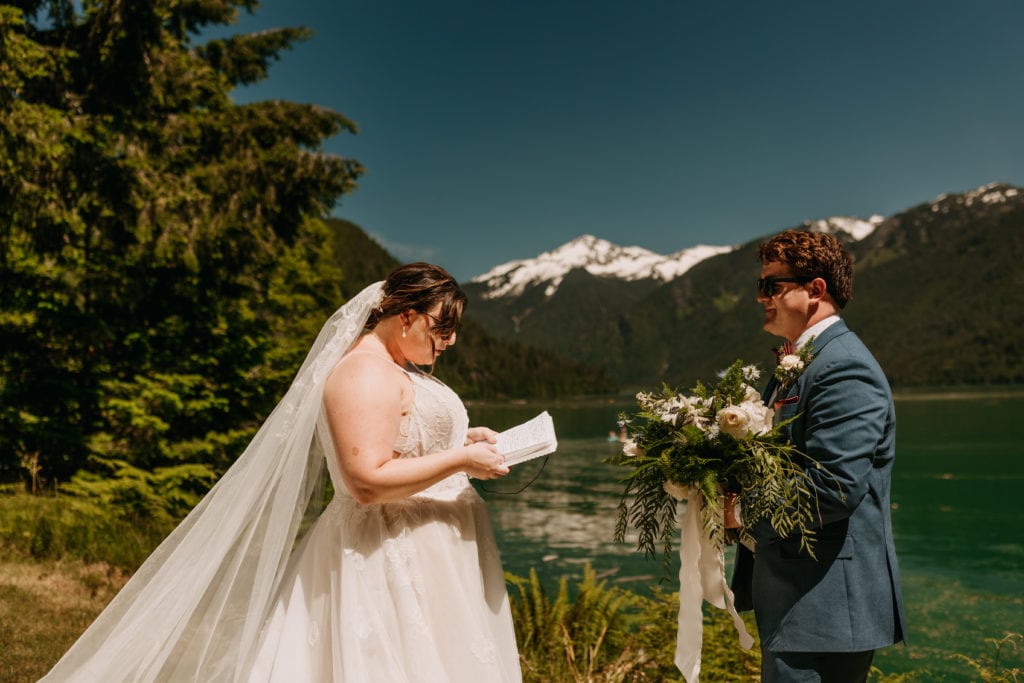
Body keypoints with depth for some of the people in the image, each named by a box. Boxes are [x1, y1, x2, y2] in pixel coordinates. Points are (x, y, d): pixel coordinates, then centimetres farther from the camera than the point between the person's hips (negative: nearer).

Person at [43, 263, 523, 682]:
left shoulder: (397, 370, 15)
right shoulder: (365, 372, -17)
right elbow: (368, 482, -24)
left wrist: (462, 440, 10)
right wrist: (461, 460, -19)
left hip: (422, 559, 10)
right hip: (393, 561, -10)